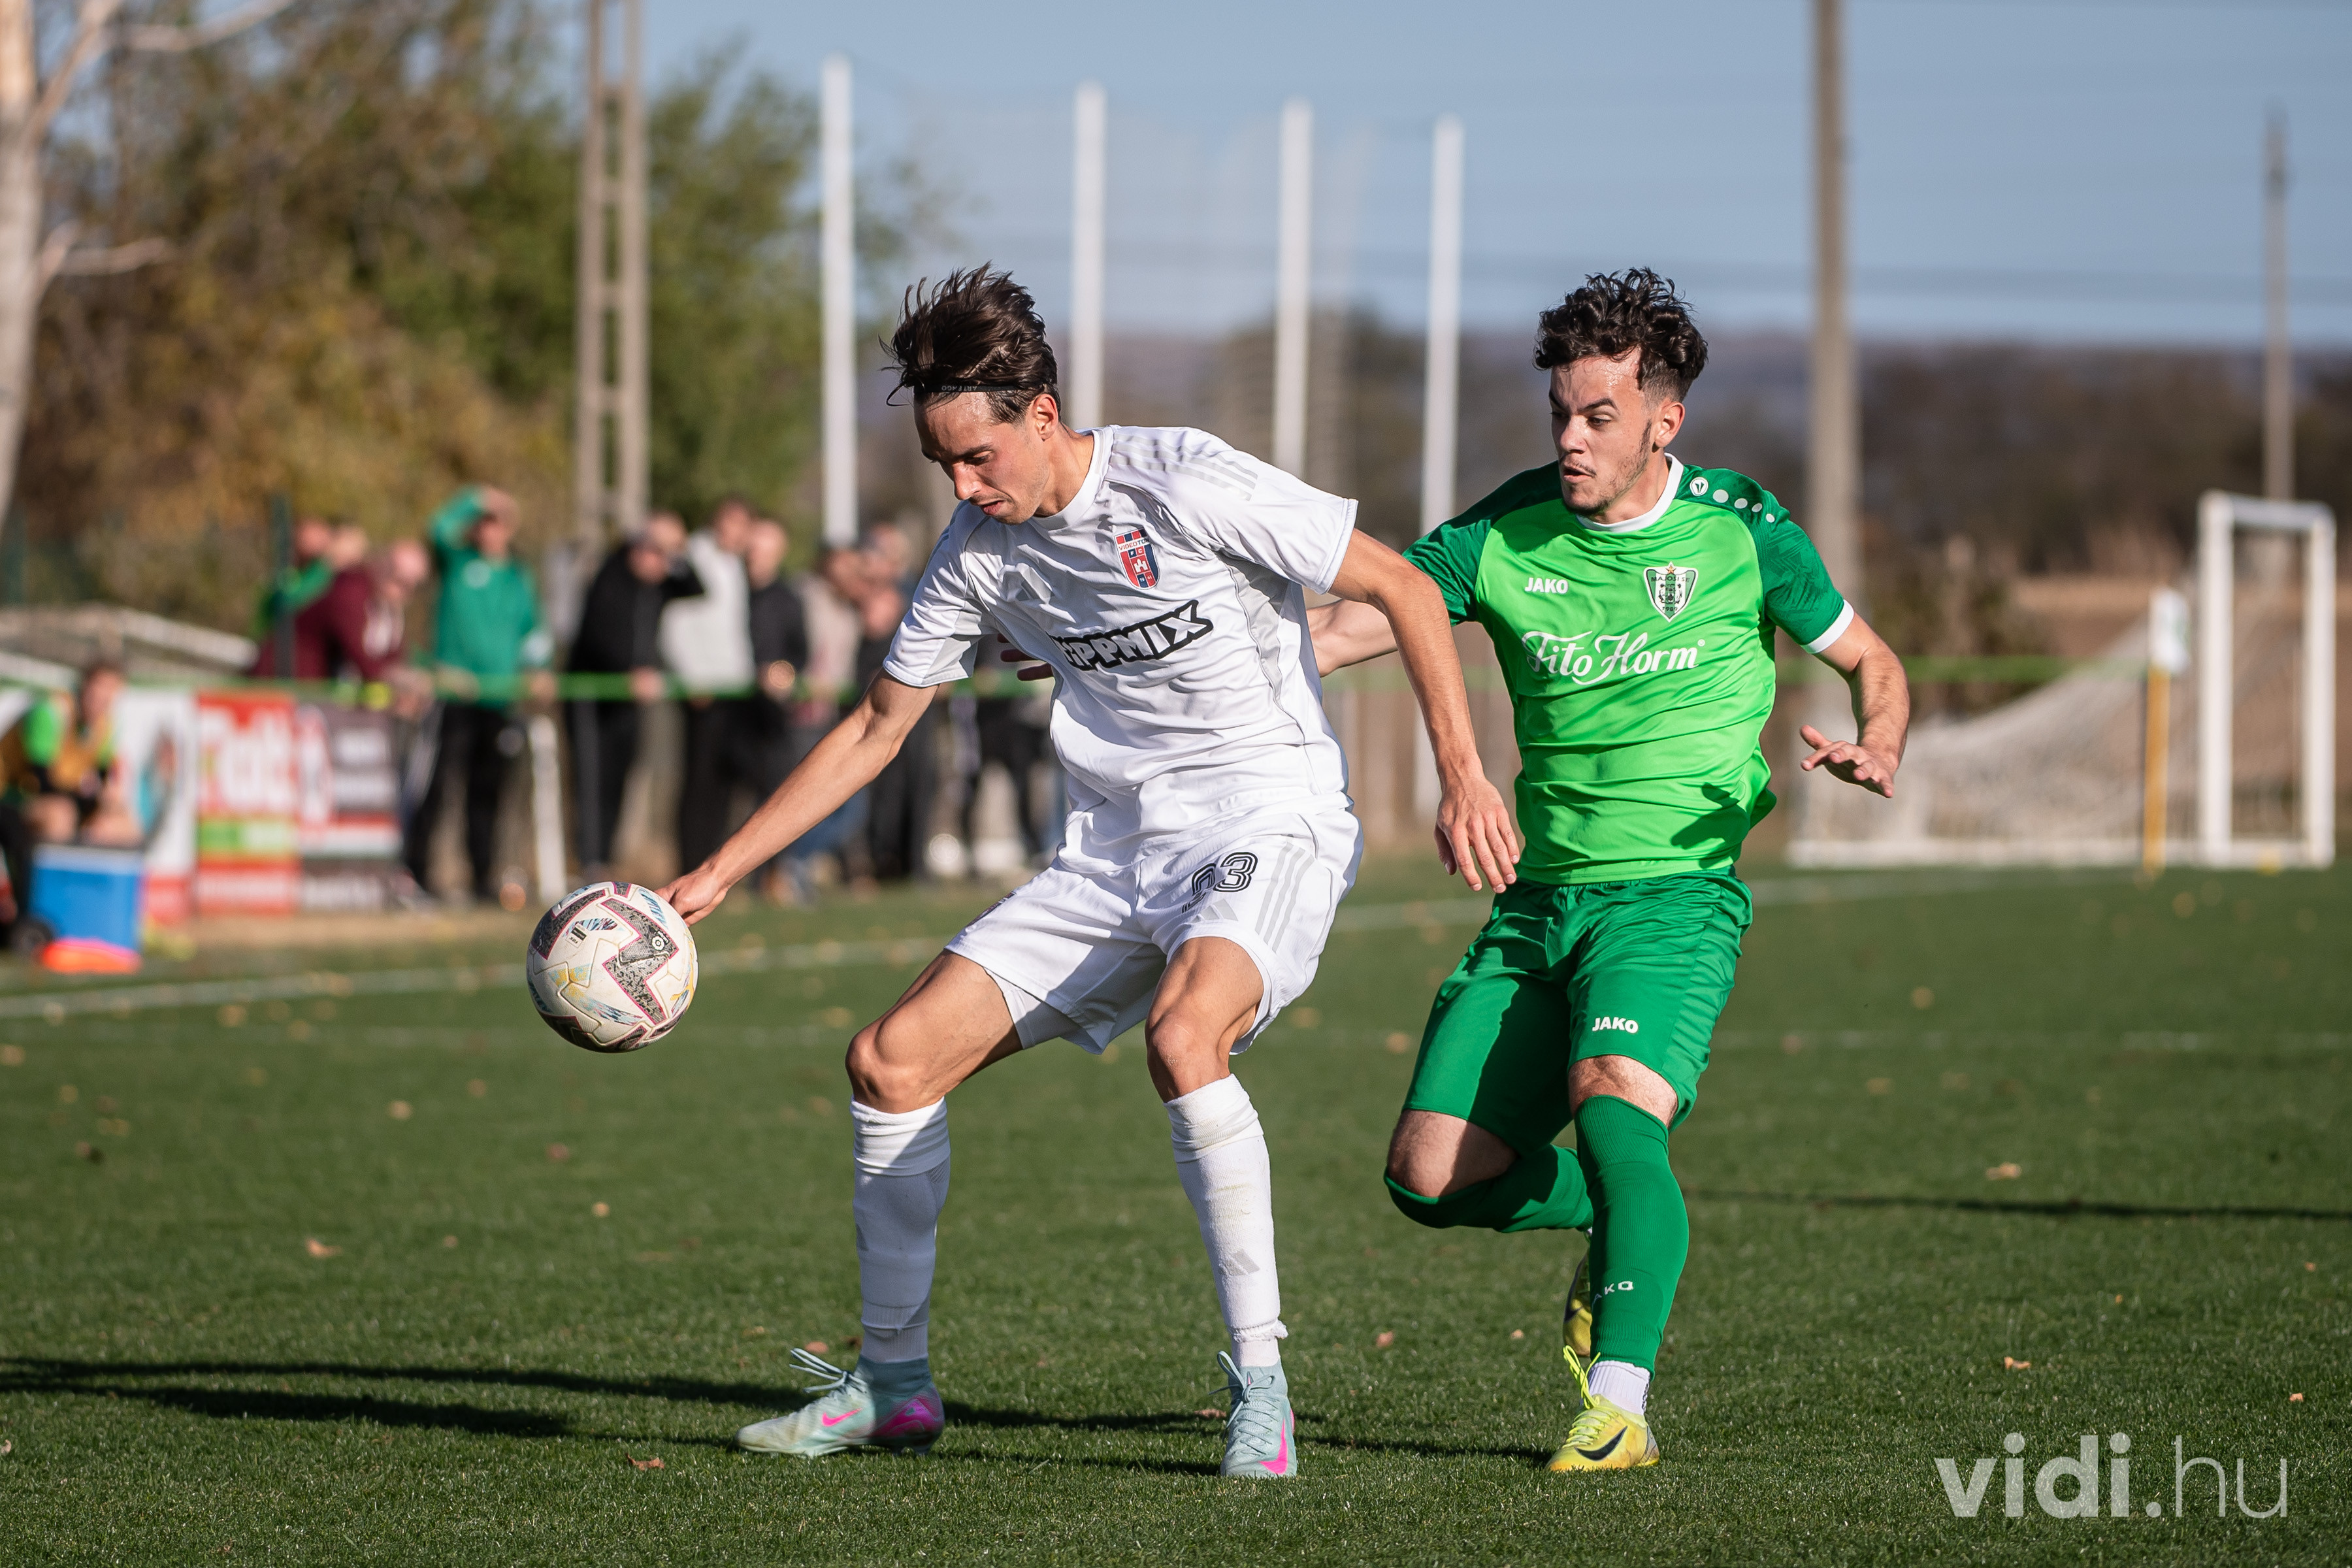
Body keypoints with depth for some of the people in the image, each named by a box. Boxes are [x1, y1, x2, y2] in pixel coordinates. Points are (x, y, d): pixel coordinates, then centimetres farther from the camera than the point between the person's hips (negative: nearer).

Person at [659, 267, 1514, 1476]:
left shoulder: (1184, 487, -16)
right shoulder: (981, 551, 4)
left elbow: (1404, 588, -10)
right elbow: (873, 730, 14)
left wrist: (1463, 774, -14)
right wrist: (714, 876, 10)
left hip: (1268, 824, -7)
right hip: (1113, 853, 7)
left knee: (1181, 1035, -37)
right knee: (891, 1060, -2)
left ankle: (1259, 1380, -26)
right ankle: (892, 1385, 14)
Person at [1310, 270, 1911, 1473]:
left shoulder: (1740, 532, -4)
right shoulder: (1509, 535, 1)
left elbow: (1872, 663, 9)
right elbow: (1347, 627, -1)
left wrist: (1876, 748, -13)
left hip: (1675, 891, -4)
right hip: (1539, 900, 4)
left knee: (1614, 1104, -31)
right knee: (1429, 1175, -4)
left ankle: (1619, 1404, -31)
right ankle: (1627, 1221, 24)